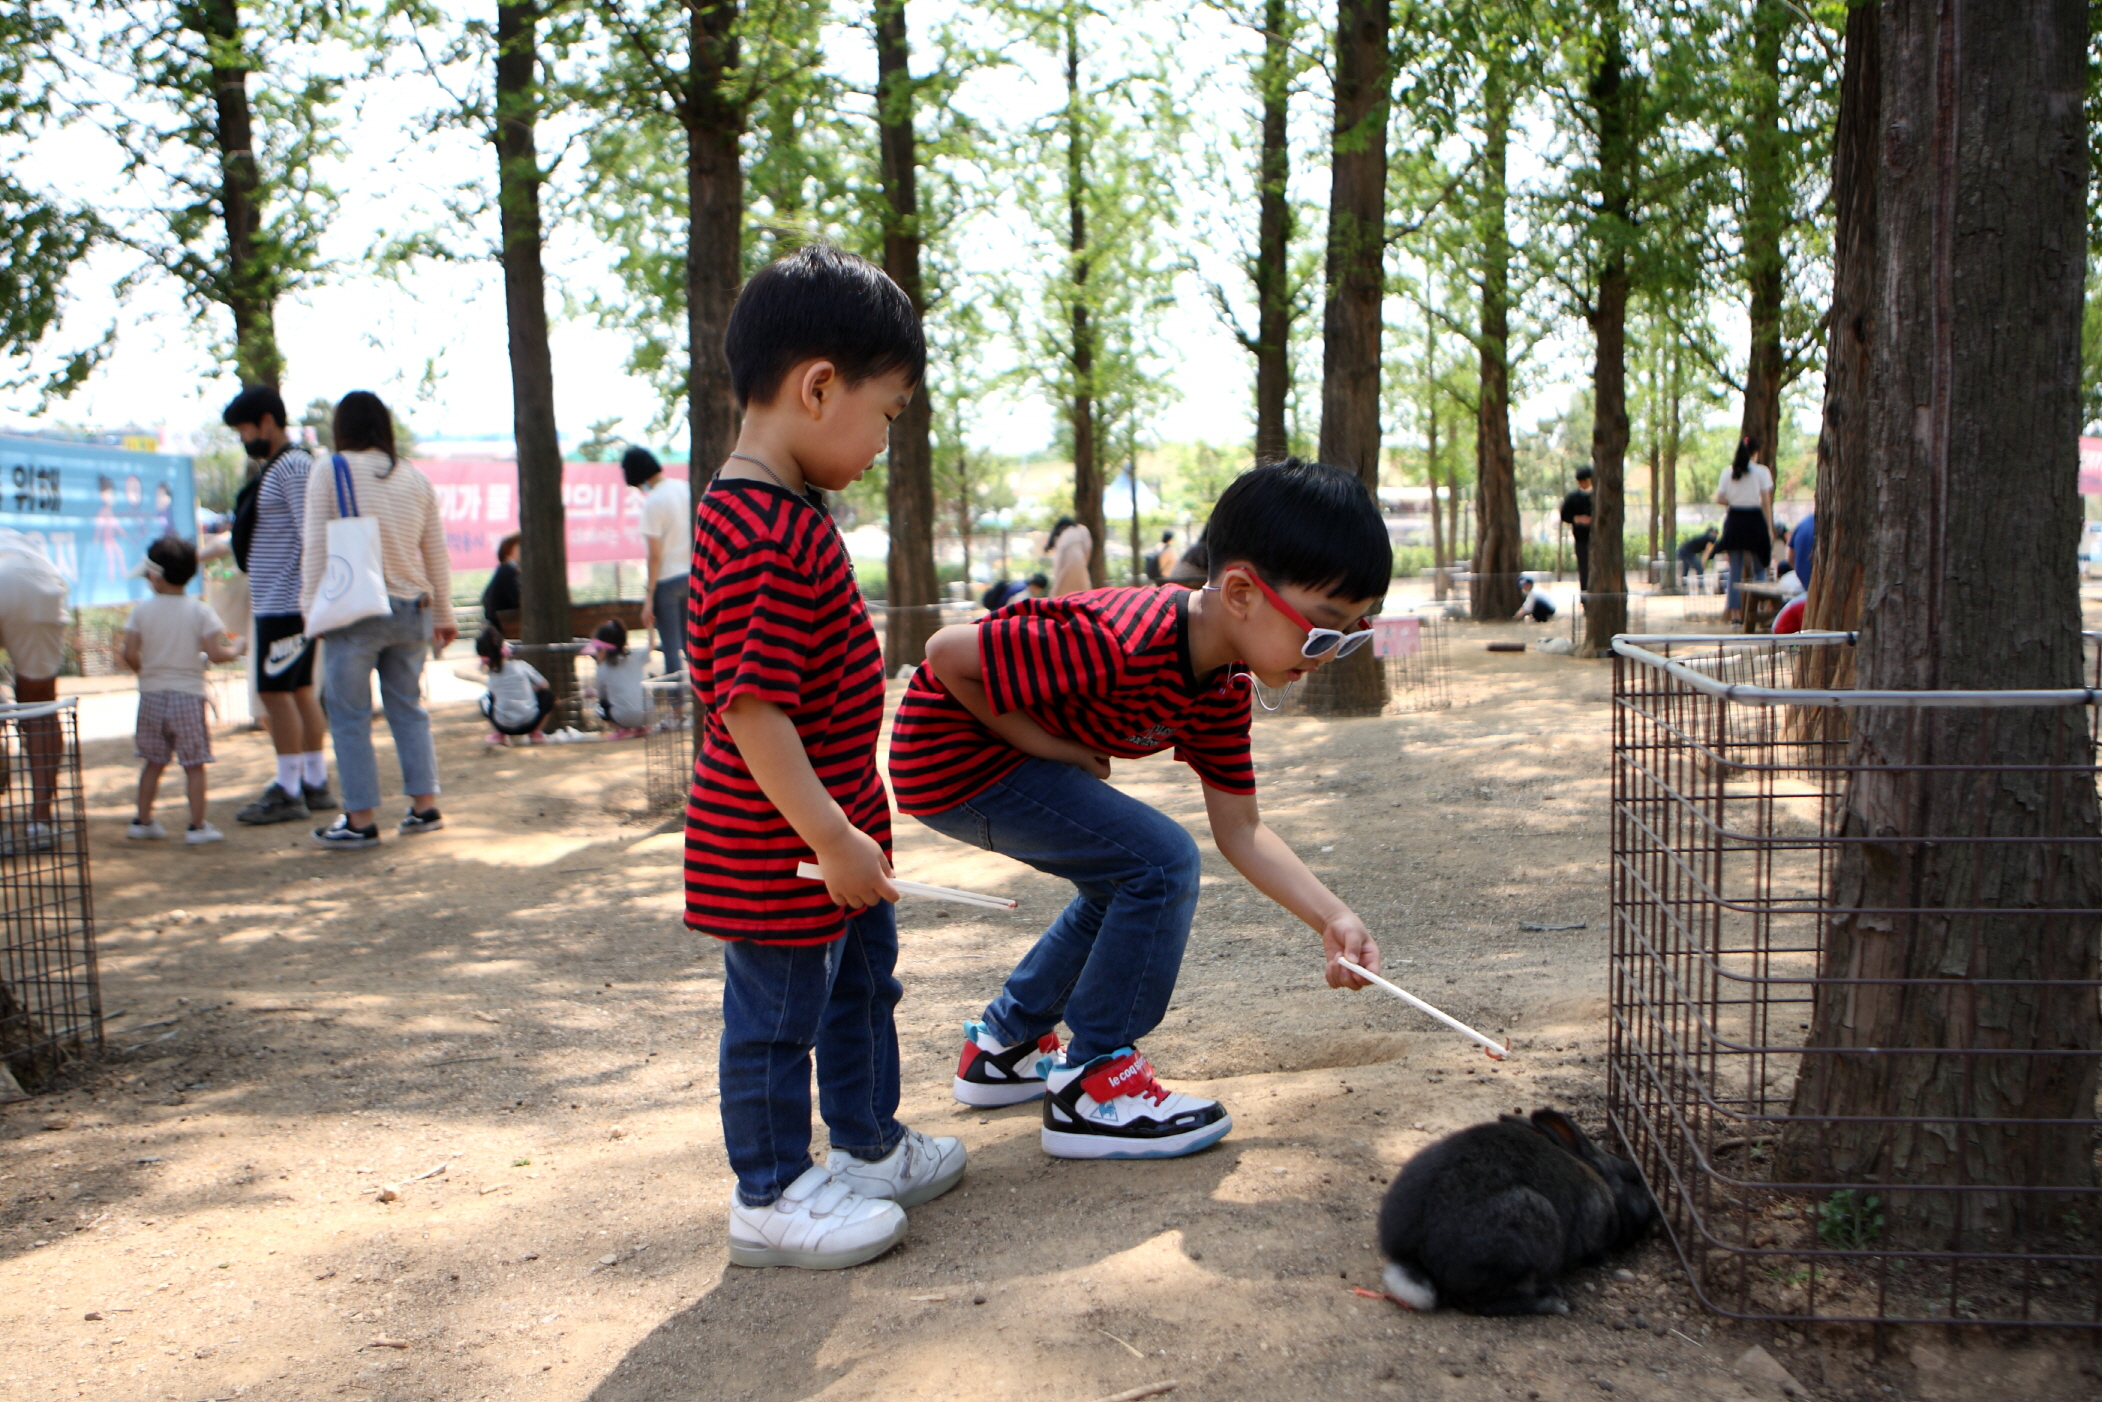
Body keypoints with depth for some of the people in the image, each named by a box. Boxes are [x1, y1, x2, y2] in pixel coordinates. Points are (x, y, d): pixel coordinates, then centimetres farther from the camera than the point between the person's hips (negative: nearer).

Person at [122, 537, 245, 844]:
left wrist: (143, 669, 16)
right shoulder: (200, 610, -6)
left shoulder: (142, 609, -2)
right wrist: (236, 648, 8)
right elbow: (215, 654, -12)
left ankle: (143, 821, 19)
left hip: (151, 695, 2)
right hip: (188, 695, -2)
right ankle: (198, 826, 3)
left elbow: (129, 654, -5)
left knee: (152, 762, 14)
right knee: (194, 764, 3)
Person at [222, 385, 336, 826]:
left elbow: (312, 537, -20)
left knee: (275, 691, -9)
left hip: (286, 604, -10)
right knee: (301, 690, 10)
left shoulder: (293, 466, -12)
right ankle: (315, 784, 14)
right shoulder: (273, 469, 19)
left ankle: (288, 792, -5)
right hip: (274, 603, 10)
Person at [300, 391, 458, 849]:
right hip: (410, 608, 4)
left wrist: (312, 606, 0)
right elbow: (437, 553, 12)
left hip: (354, 610, -4)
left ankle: (360, 820, 4)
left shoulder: (329, 473, -3)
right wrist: (444, 615, 20)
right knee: (408, 709, 14)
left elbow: (317, 546, -5)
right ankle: (425, 806, 15)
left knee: (350, 716, 2)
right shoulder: (416, 479, 8)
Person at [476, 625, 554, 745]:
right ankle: (535, 732, 13)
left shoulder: (490, 674, 0)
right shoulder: (521, 666, -5)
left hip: (503, 725, 2)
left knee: (486, 698, 27)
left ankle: (499, 734, 17)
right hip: (529, 722, -2)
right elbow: (543, 685, 7)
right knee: (548, 693, 19)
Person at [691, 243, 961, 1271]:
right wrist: (830, 838, -26)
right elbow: (751, 708, -29)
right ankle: (770, 1199, 23)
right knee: (776, 1015, 6)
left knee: (863, 984, 24)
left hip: (832, 831, 11)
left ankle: (870, 1147, 42)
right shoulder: (764, 538, -26)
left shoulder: (784, 516, 8)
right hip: (779, 848, -11)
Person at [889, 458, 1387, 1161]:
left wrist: (1333, 917, -10)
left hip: (1014, 751, 10)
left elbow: (1239, 829, 0)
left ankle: (1003, 1044, 32)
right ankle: (1093, 1088, -6)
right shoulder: (1123, 646, -34)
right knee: (1161, 863, -17)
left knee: (1127, 885, 20)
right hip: (951, 755, -9)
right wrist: (1054, 747, -21)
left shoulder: (1224, 686, -4)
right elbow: (947, 655, -28)